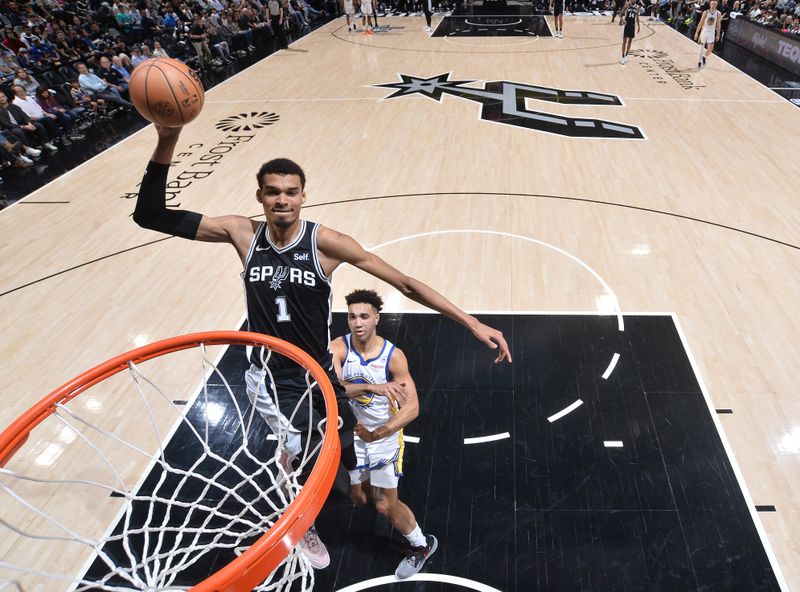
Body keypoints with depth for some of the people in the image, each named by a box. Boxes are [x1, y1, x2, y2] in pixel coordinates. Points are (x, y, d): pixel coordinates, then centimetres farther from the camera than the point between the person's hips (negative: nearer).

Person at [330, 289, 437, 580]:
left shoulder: (393, 355, -22)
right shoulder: (338, 348, -18)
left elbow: (412, 407, -25)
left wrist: (377, 434, -35)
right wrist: (372, 387, -49)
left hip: (386, 433, -3)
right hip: (353, 431, 3)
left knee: (385, 506, 1)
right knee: (359, 499, 17)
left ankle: (422, 545, 28)